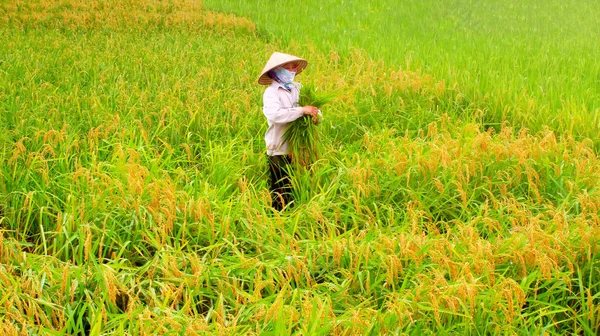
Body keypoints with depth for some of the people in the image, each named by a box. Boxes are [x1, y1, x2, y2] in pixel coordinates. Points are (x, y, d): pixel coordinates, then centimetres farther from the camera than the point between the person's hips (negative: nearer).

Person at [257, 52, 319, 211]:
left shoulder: (297, 88, 6)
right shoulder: (271, 92, -10)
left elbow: (312, 107, 16)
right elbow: (275, 114, -27)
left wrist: (316, 115, -8)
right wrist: (302, 110, -27)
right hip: (279, 150, -5)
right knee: (280, 189, 2)